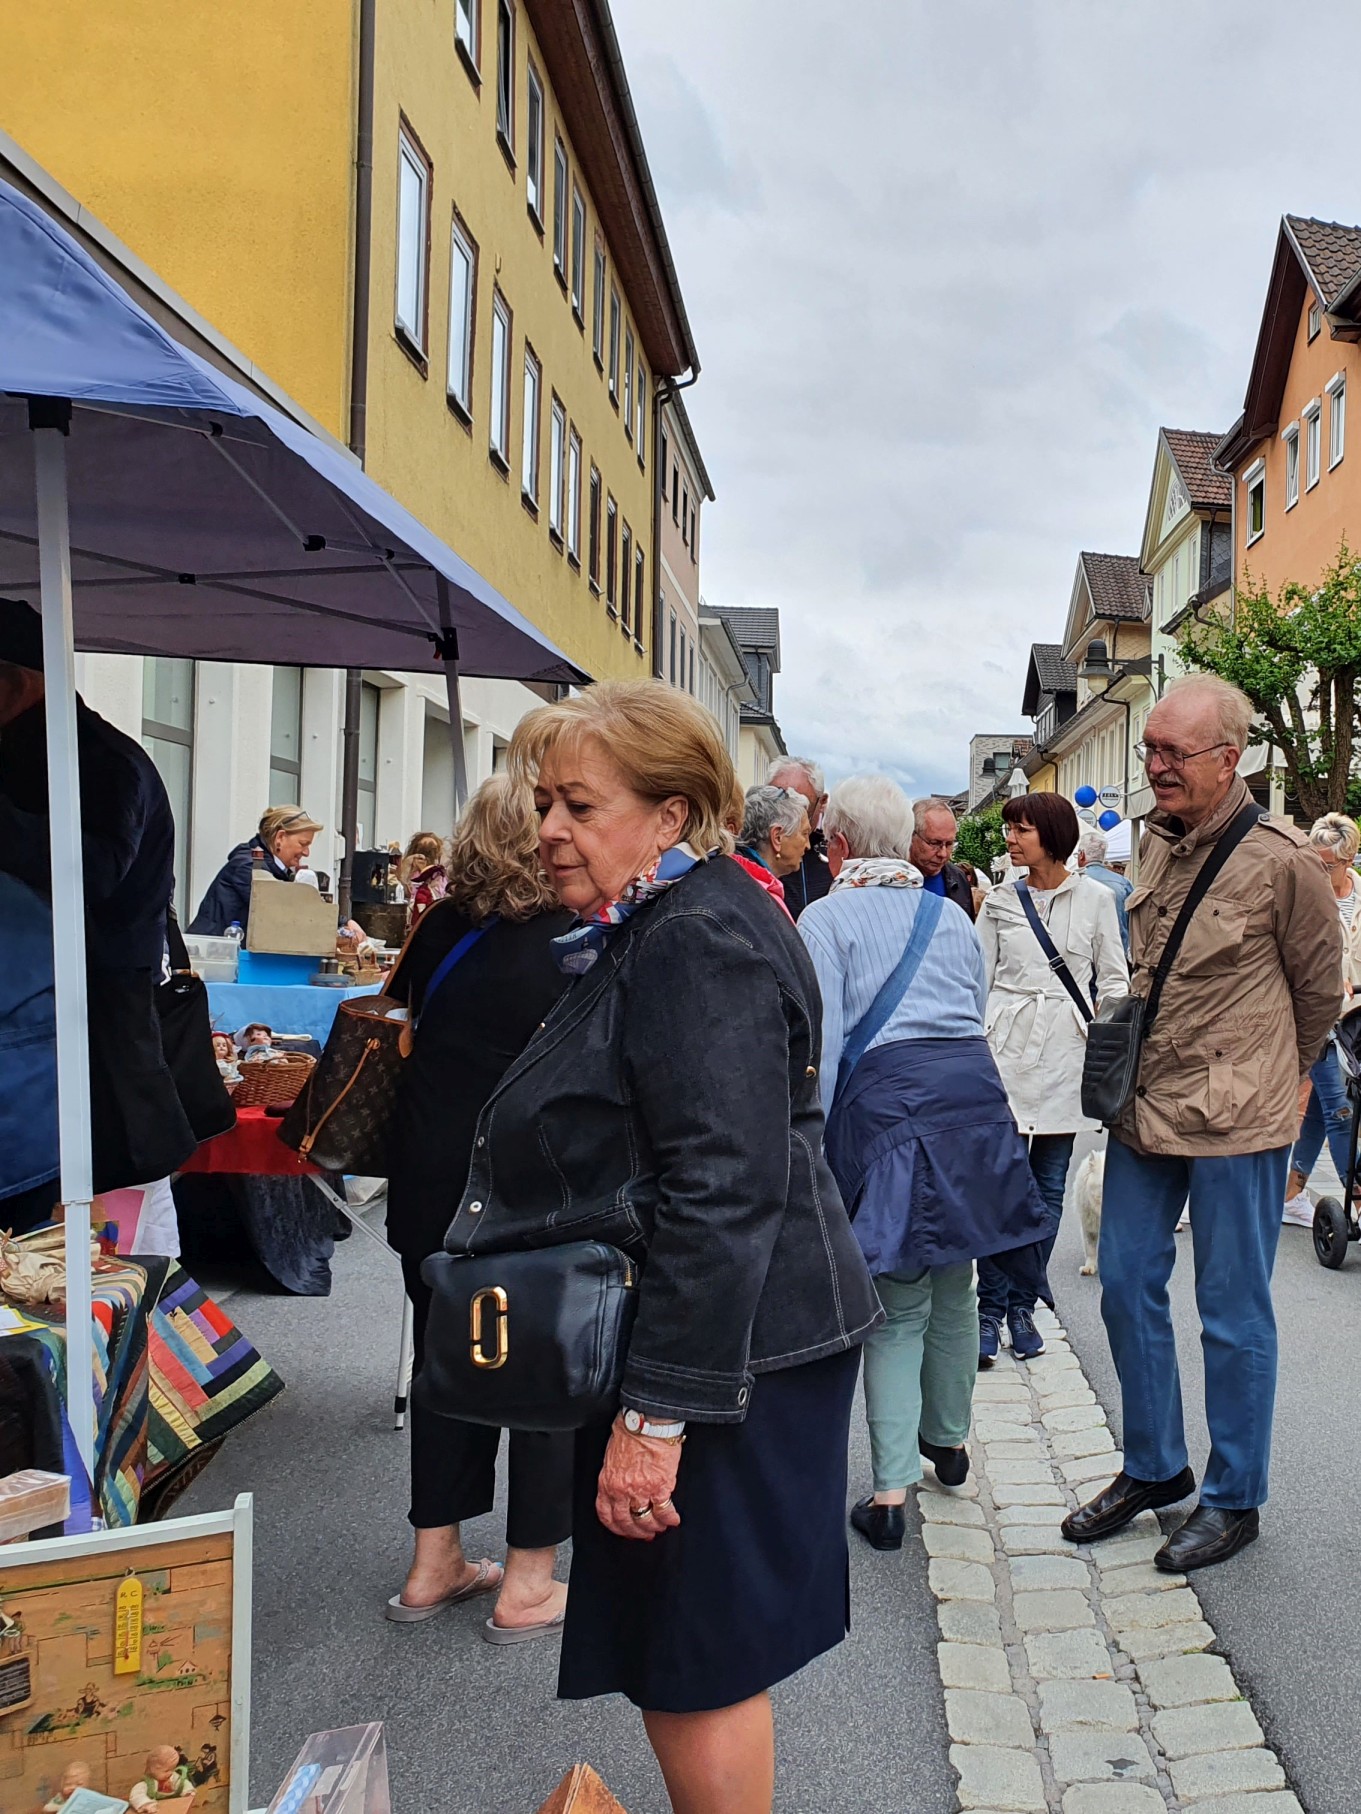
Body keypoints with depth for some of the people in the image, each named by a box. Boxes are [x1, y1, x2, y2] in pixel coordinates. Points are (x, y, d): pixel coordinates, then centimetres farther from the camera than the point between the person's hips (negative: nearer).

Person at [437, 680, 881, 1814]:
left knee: (694, 1668, 3)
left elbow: (722, 1191, -26)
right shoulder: (656, 932, 15)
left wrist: (658, 1413, -25)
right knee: (672, 1655, 20)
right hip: (688, 1355, 10)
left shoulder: (698, 943, -19)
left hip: (717, 1360, -10)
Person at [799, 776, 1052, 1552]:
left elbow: (819, 1045, -7)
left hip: (886, 1101, -5)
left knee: (897, 1305, 3)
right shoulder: (953, 915, 17)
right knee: (954, 1286, 20)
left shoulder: (826, 920, 0)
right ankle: (949, 1438, 38)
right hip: (975, 1090, 5)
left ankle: (892, 1489, 2)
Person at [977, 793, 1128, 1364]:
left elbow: (1113, 980, 7)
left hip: (1066, 1053, 1)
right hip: (1008, 1048, 0)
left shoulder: (1095, 899, 4)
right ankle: (991, 1310, 5)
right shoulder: (999, 904, 6)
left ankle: (1021, 1306, 17)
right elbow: (978, 981, 8)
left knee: (1050, 1186, 5)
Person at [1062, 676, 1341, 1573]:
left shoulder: (1281, 860, -13)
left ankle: (1234, 1499, 24)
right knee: (1127, 1287, 13)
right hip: (1144, 1105, 7)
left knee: (1233, 1314, 6)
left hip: (1236, 1124, -6)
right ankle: (1154, 1468, 32)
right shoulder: (1155, 840, 5)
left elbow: (1321, 982, 1)